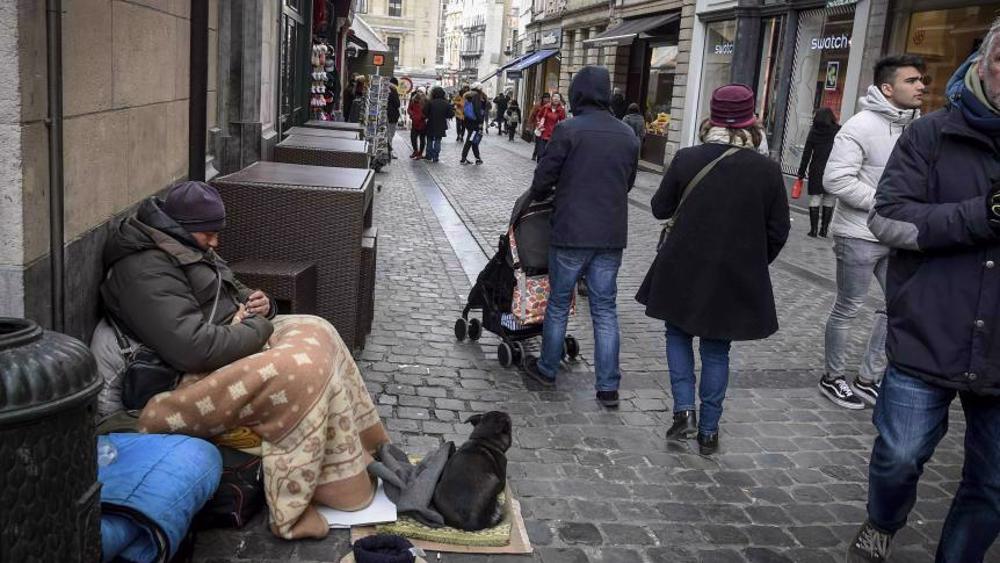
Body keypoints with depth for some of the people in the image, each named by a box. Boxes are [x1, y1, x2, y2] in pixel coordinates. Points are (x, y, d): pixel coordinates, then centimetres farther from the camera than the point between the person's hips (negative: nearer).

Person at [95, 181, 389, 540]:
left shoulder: (185, 250, 14)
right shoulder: (146, 271, -20)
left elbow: (226, 295, 28)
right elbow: (193, 348, -31)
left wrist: (257, 303, 3)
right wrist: (258, 329, -16)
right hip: (194, 380, -11)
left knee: (317, 333, 3)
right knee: (305, 369, -28)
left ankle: (359, 447, 8)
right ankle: (294, 512, -22)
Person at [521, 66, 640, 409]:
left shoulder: (568, 130, -11)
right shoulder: (628, 136, 5)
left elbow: (543, 178, -7)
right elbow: (628, 183, 13)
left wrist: (538, 199, 15)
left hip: (570, 233, -4)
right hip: (612, 236, 4)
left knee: (558, 304, 12)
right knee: (605, 309, 9)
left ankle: (547, 369, 26)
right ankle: (608, 386, 9)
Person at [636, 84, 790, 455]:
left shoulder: (687, 159, -9)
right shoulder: (767, 170, -8)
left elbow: (660, 208, 1)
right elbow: (778, 232, -2)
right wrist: (753, 264, 13)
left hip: (683, 271, 0)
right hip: (737, 279, 1)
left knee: (678, 334, 21)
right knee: (716, 350, 13)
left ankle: (684, 411, 7)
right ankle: (708, 431, 19)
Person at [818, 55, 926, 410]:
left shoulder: (917, 125, 5)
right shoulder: (862, 126, -17)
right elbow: (835, 179, -23)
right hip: (859, 236, -7)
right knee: (848, 309, 6)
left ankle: (869, 378, 26)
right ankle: (833, 378, 24)